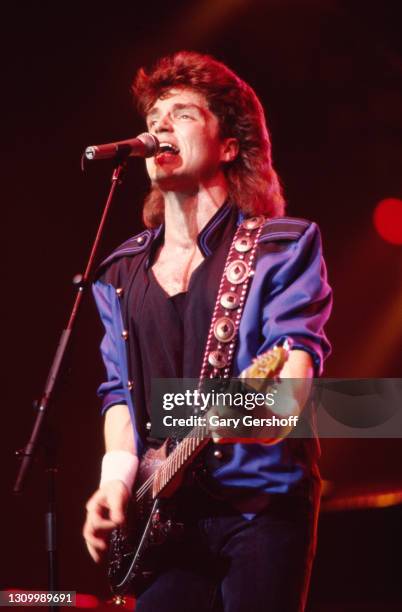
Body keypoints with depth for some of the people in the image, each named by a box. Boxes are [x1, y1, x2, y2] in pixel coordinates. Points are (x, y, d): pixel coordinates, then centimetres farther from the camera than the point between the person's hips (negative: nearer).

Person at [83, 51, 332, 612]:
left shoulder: (284, 246, 2)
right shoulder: (121, 273, 16)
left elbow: (299, 350, -11)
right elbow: (119, 388, 18)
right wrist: (118, 472, 0)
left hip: (262, 501, -4)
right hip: (164, 514, 4)